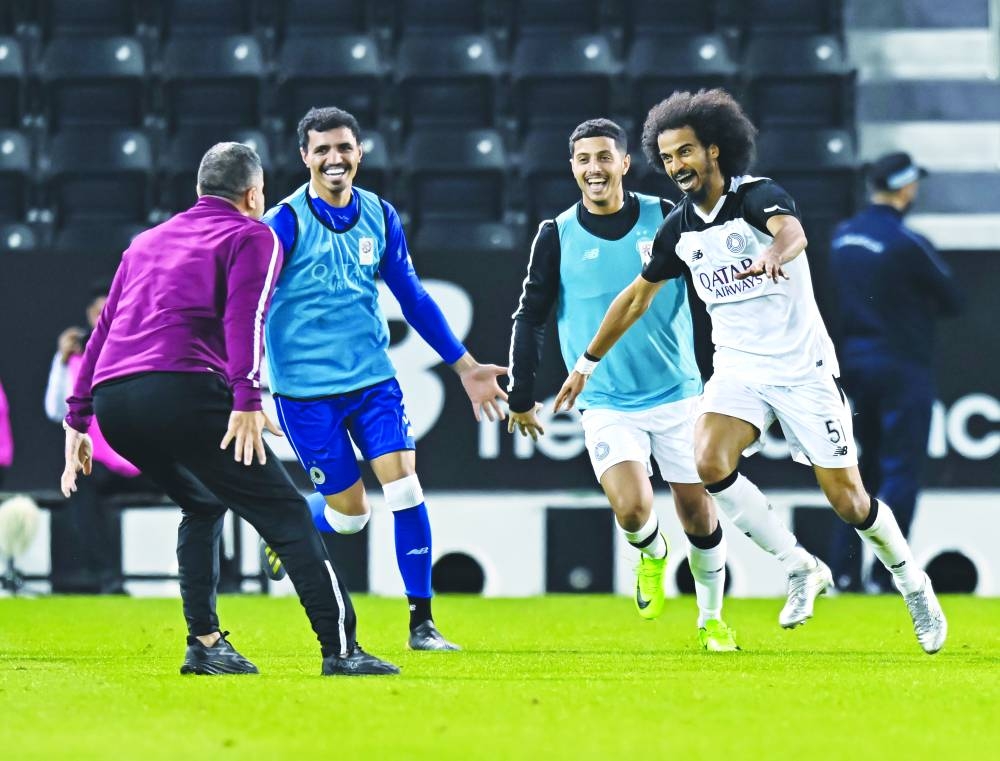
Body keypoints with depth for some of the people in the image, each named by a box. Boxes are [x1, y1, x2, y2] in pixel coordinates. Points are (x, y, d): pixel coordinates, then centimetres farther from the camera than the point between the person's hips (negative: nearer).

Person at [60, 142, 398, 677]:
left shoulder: (147, 241, 30)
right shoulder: (252, 236, 12)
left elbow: (103, 328, 28)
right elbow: (245, 318, -7)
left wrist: (76, 421, 29)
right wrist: (247, 400, -18)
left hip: (110, 397, 7)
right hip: (182, 387, -7)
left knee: (203, 507, 28)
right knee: (285, 513, -3)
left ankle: (204, 644, 16)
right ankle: (341, 650, -12)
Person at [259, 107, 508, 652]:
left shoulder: (380, 216, 3)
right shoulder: (285, 222, -12)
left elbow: (412, 298, 13)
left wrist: (465, 366, 14)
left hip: (374, 378, 4)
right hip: (306, 388, -4)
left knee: (405, 492, -10)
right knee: (349, 513, 0)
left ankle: (421, 624, -1)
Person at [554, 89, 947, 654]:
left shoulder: (760, 196, -14)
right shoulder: (679, 229, 4)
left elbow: (792, 232, -38)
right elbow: (638, 296, 18)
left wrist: (774, 255, -62)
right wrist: (587, 364, 22)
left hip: (803, 368, -4)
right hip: (738, 369, 5)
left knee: (849, 501, -4)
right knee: (711, 460, -24)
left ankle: (913, 584, 24)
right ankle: (803, 570, -8)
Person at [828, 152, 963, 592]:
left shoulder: (840, 237, 4)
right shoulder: (908, 245, -16)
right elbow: (952, 302, -8)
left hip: (852, 362, 7)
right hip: (902, 367, -7)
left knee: (862, 465, 16)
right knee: (901, 470, -2)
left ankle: (843, 567, 14)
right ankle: (884, 575, -5)